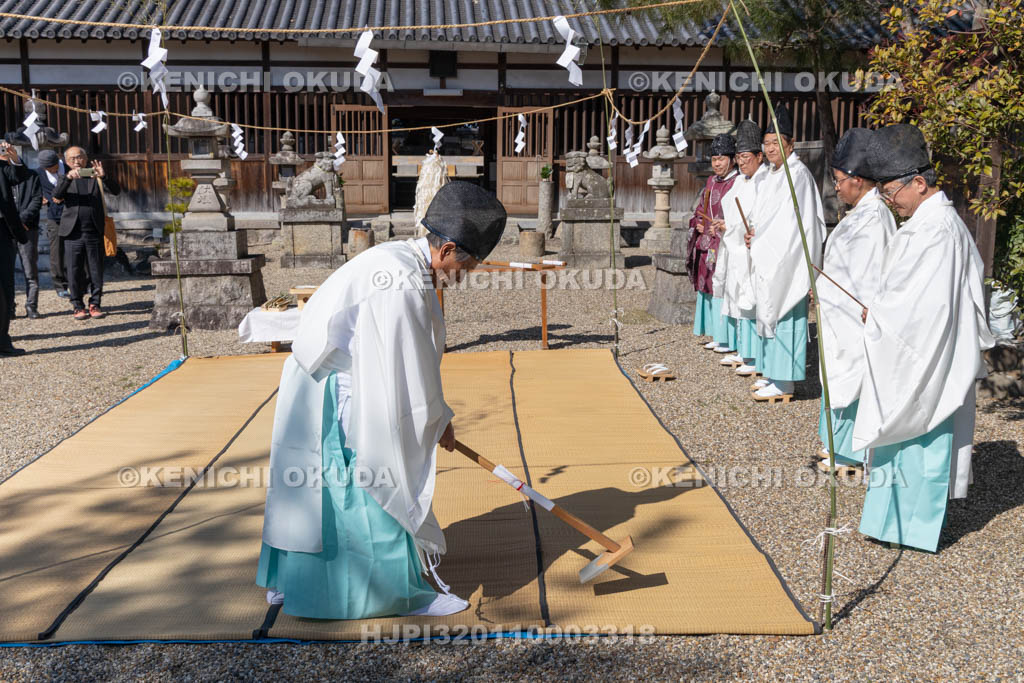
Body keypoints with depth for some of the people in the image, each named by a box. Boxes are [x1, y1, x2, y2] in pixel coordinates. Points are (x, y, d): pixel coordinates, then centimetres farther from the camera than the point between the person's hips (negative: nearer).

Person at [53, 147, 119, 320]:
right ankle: (77, 306, 11)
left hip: (94, 233, 0)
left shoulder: (95, 177, 11)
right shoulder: (65, 179, 11)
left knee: (96, 271, 3)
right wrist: (68, 177, -22)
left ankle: (95, 304, 13)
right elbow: (56, 195, -7)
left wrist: (103, 176, -21)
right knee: (74, 271, 1)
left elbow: (115, 190, -3)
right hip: (73, 233, 0)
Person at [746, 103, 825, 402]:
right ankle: (775, 373, 22)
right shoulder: (774, 174, 16)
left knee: (784, 314, -7)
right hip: (772, 256, 10)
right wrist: (757, 236, 5)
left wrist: (760, 239, -11)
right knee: (773, 311, 13)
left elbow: (791, 221, -19)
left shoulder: (797, 174, -14)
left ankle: (784, 383, -3)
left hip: (788, 258, -10)